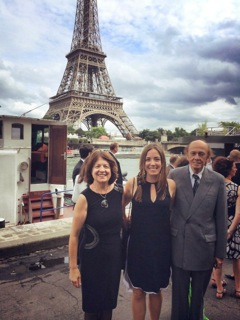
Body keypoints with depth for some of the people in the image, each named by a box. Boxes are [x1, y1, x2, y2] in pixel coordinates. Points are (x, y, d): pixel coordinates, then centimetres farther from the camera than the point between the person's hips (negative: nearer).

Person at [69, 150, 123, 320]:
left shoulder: (119, 193, -5)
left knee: (109, 302, 20)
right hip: (92, 258, -3)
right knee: (92, 305, 15)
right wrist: (73, 267, -9)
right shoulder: (85, 198, -17)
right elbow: (74, 234, -12)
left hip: (115, 257, 4)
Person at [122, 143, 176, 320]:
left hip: (161, 244, 1)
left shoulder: (171, 185, -6)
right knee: (138, 291, 12)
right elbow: (120, 206, 6)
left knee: (156, 290, 20)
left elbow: (174, 213, 6)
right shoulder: (133, 183, -9)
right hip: (138, 244, -1)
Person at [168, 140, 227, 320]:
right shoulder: (175, 175, -5)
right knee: (179, 294, 16)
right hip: (179, 246, 0)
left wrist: (220, 251, 2)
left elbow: (221, 218, -1)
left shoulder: (218, 180, -4)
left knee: (198, 295, 20)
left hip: (205, 247, 0)